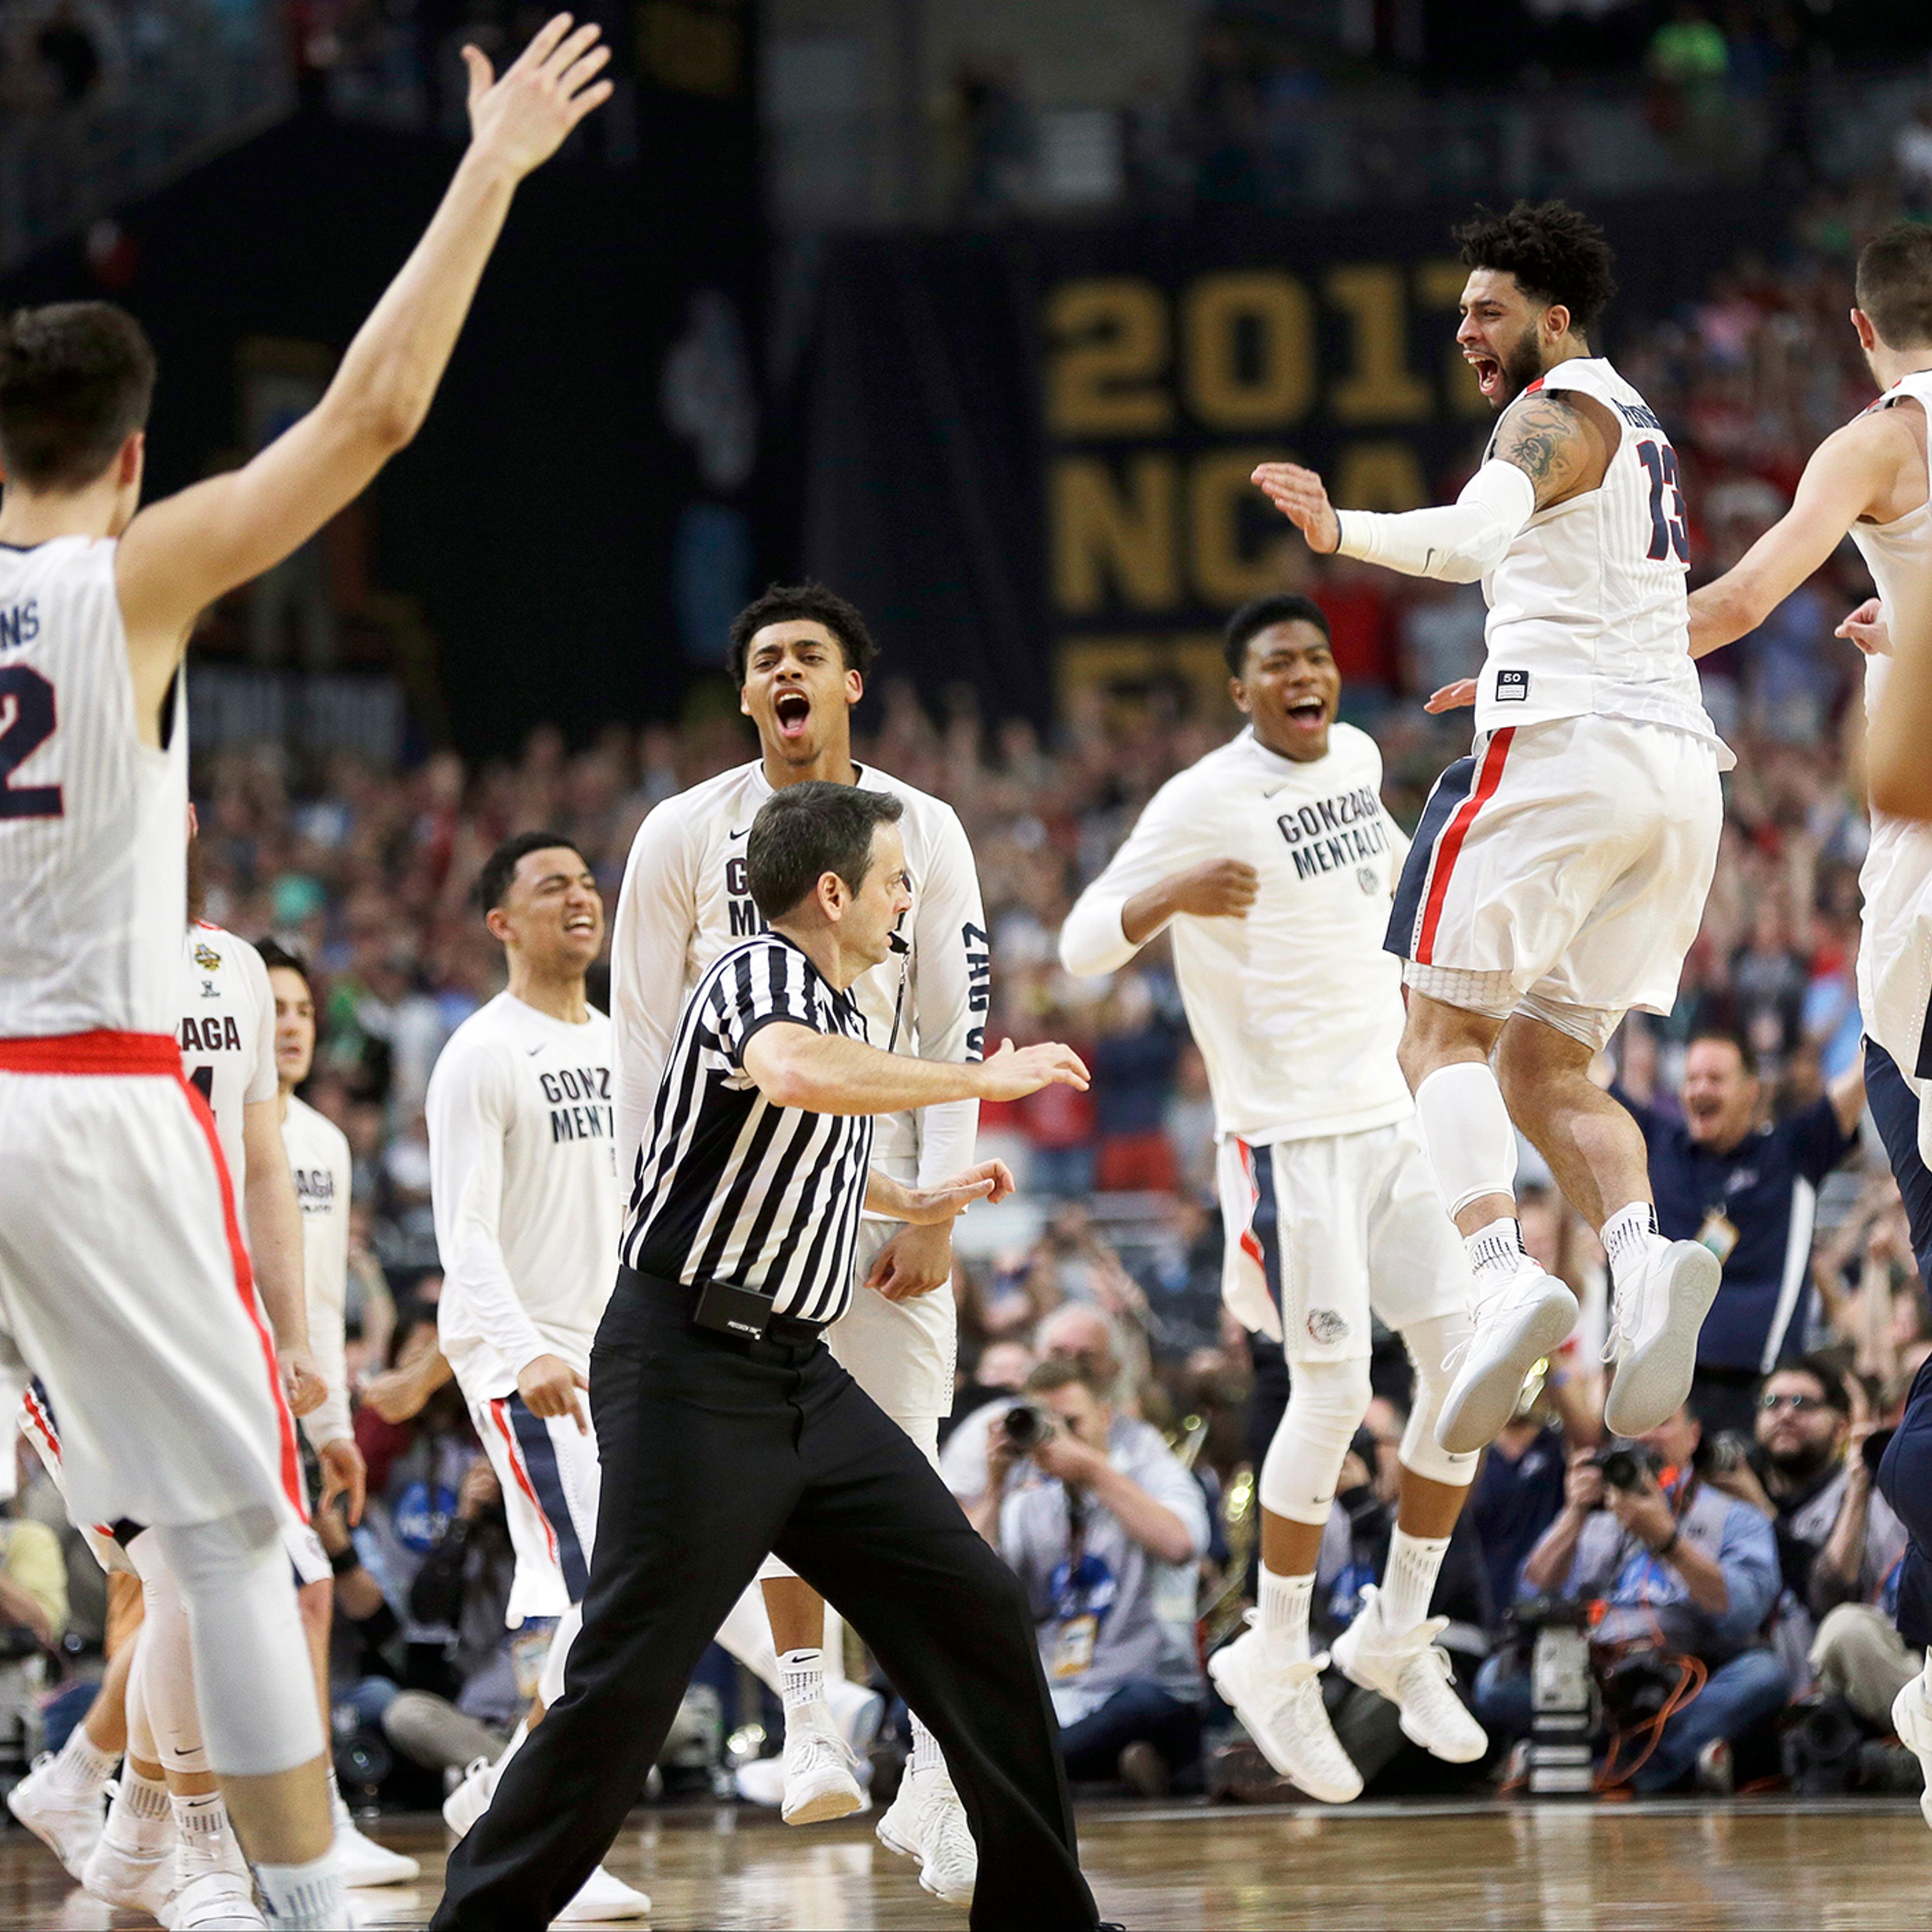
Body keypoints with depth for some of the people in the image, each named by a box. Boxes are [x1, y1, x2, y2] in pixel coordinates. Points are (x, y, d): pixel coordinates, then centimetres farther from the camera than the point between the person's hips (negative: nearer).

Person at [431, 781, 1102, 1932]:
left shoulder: (837, 1005, 17)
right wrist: (982, 1080, -27)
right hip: (692, 1371, -9)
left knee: (974, 1607, 5)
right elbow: (792, 1072, -37)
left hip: (799, 1380, 9)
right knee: (632, 1678, -11)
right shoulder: (763, 976, -12)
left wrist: (916, 1202, 43)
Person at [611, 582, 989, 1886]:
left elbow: (958, 1034, 1)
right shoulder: (686, 835, 1)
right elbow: (645, 1032, 3)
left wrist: (937, 1209, -7)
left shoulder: (924, 833, 2)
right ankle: (812, 1704, 16)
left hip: (882, 1180, 0)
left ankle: (938, 1775, -5)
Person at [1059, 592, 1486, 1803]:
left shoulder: (1357, 759, 8)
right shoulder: (1205, 798, -13)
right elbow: (1083, 944, -20)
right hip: (1289, 1133, -7)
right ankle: (1276, 1665, 6)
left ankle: (1400, 1635, 16)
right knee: (1334, 1393, -10)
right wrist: (1176, 892, -36)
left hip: (1390, 1111, 7)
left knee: (1467, 1363, 2)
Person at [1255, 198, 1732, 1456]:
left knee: (1443, 1031, -7)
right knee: (1546, 1069, 8)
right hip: (1682, 764, 9)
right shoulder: (1639, 429, 27)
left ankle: (1505, 1273, -30)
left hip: (1571, 744, -9)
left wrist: (1343, 530, -33)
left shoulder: (1560, 411, -3)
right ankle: (1645, 1254, -19)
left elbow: (1480, 536, -25)